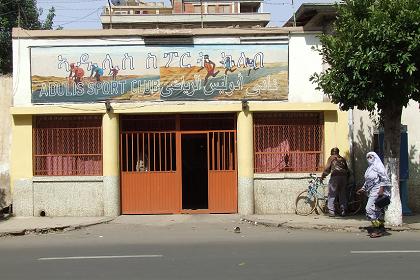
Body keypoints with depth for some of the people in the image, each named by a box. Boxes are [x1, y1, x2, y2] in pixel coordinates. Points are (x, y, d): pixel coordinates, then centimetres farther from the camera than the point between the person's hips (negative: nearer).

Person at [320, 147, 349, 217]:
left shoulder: (331, 158, 8)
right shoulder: (342, 159, 22)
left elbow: (327, 168, 0)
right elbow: (347, 169, 20)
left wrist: (322, 176, 8)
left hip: (335, 176, -5)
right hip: (344, 177, 5)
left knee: (332, 195, -1)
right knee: (342, 195, 11)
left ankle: (331, 211, -7)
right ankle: (343, 211, 11)